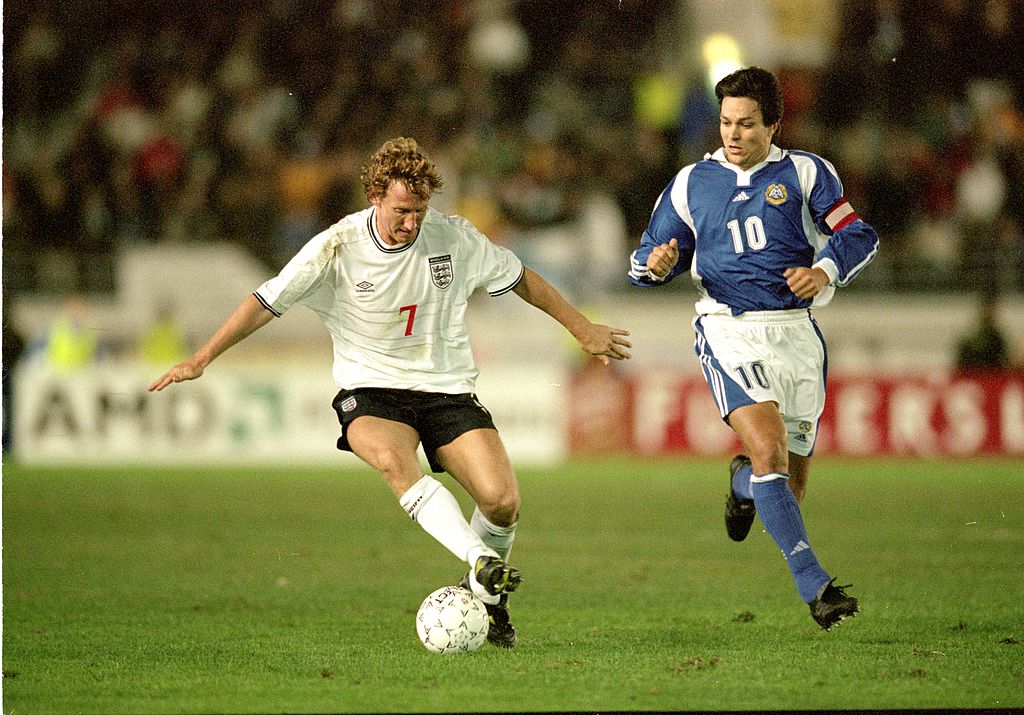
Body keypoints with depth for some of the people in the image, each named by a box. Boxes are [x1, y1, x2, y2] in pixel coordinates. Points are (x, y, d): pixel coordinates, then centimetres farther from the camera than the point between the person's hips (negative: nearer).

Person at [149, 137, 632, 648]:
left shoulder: (454, 237, -5)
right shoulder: (338, 247, -10)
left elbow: (521, 279, 11)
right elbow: (267, 301, -4)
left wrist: (583, 329, 17)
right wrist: (201, 358, -10)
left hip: (447, 389, 2)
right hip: (371, 390, -2)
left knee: (502, 501, -16)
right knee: (390, 458, -38)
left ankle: (486, 596, 14)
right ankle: (481, 562, -46)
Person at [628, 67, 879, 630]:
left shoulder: (804, 172, 6)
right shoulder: (691, 184, 9)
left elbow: (857, 235, 4)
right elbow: (648, 261, 15)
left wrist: (825, 270, -16)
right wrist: (656, 265, -10)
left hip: (795, 328, 2)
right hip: (729, 331, -2)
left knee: (791, 477, 7)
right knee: (769, 450, -25)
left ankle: (743, 480, 46)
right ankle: (814, 585, -27)